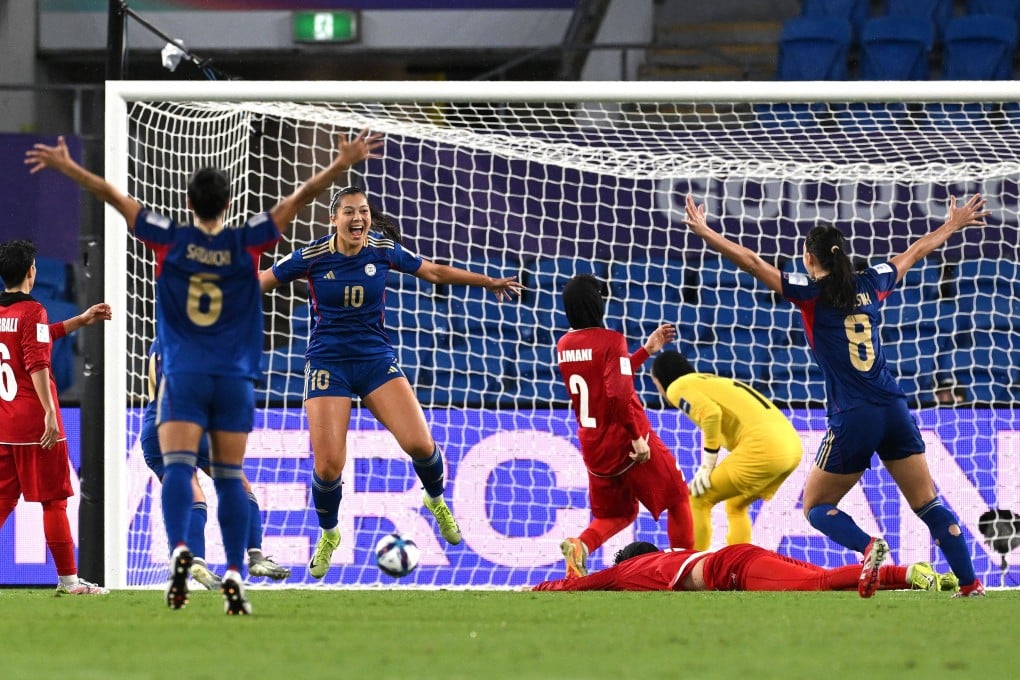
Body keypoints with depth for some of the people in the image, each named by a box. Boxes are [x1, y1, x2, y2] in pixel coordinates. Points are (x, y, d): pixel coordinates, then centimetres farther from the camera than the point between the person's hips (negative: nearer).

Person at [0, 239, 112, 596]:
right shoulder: (32, 311, -10)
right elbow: (37, 365, -19)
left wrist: (81, 320, 36)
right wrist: (50, 412, -21)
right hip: (34, 422, -7)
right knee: (54, 500, 1)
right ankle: (67, 578, 4)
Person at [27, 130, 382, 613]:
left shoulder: (169, 240, 0)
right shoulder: (247, 243, 0)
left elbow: (114, 197, 2)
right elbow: (300, 197, 0)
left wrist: (66, 166, 7)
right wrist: (341, 165, 6)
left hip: (183, 374, -1)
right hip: (235, 377, 1)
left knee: (178, 466, -11)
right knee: (230, 477, 5)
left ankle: (179, 548, -35)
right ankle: (234, 573, -4)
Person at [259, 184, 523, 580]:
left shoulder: (384, 250, -3)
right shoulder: (312, 257, -10)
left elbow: (433, 272, 11)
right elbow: (263, 281, 1)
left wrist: (490, 282, 17)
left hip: (376, 359, 2)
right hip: (328, 365, -2)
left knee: (419, 444, -14)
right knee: (327, 465, -11)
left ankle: (436, 501, 20)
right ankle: (327, 535, 19)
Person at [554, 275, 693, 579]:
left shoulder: (564, 346, 6)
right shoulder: (611, 340, -16)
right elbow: (618, 395, -27)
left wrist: (647, 350, 21)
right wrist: (637, 437, -20)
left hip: (593, 448, 6)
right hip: (626, 441, -6)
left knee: (616, 512, 21)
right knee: (677, 497, 12)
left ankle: (581, 545, -7)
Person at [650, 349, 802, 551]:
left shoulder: (678, 387, 4)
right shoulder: (713, 382, 30)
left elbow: (711, 413, -14)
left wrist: (707, 466, -7)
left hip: (763, 445, -8)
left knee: (697, 500, 2)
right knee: (736, 506, 27)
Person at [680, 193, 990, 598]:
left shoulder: (812, 293, -4)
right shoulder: (870, 284, 10)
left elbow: (752, 263, -7)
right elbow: (914, 253, 27)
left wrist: (706, 233, 0)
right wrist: (953, 224, 43)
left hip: (852, 420, -5)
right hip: (894, 411, 5)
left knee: (817, 508, 9)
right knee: (928, 504, 9)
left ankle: (868, 546, -19)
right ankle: (970, 582, -3)